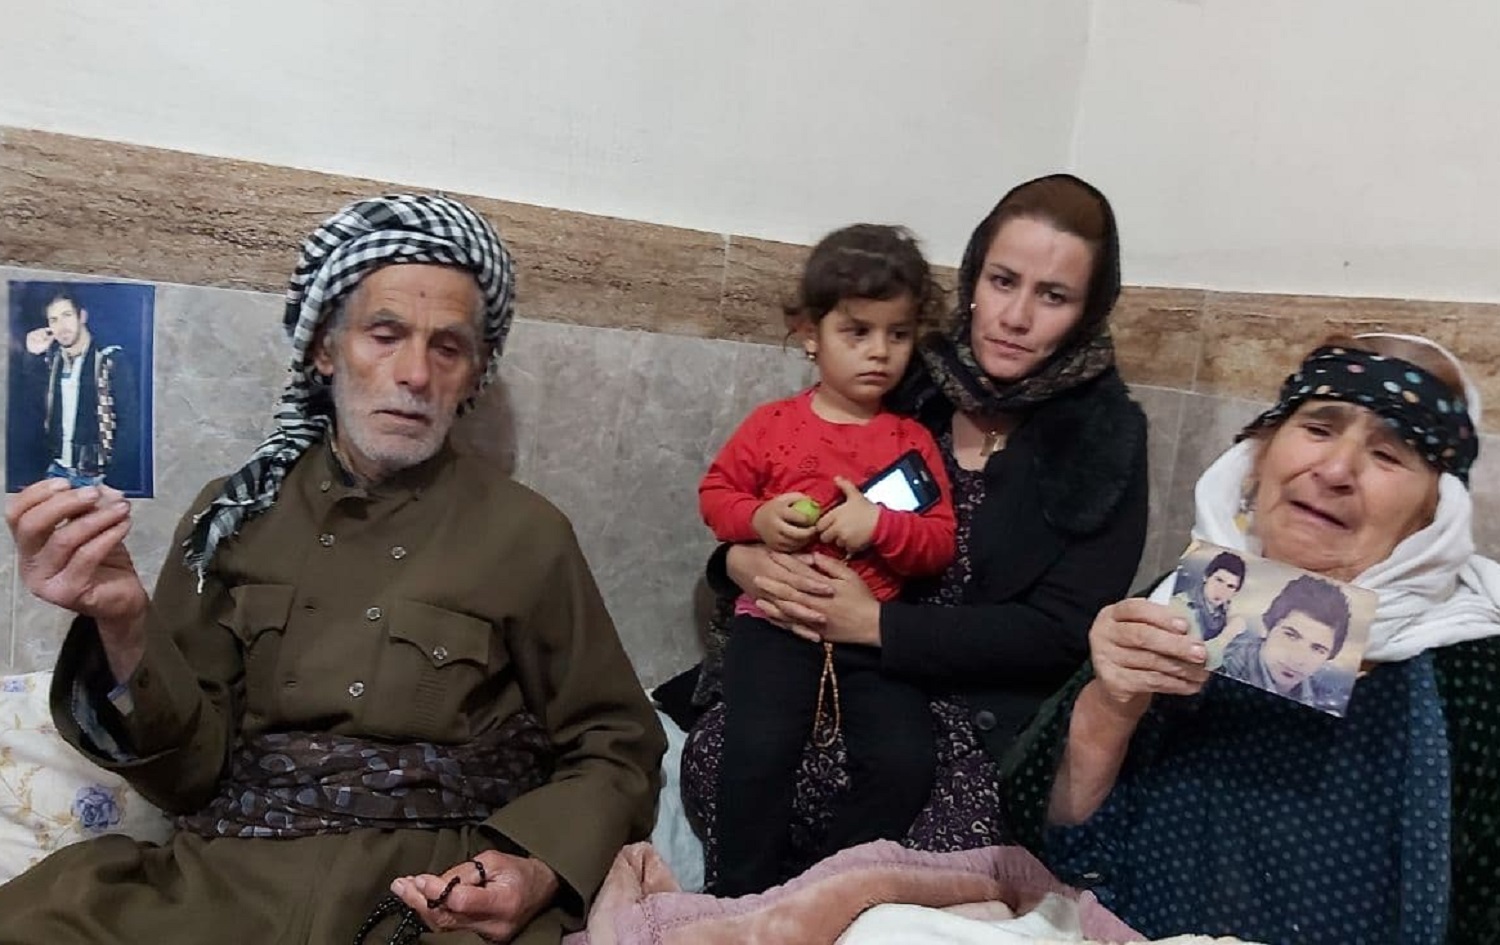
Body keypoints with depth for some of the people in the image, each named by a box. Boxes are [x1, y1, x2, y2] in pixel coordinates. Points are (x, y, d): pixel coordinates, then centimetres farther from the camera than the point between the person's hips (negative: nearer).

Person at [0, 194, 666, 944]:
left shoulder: (527, 533, 0)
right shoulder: (233, 515, 7)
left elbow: (617, 749, 4)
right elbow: (189, 771, 4)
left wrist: (544, 870, -14)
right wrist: (124, 625, -14)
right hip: (226, 881, 2)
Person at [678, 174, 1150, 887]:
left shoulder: (1105, 435, -3)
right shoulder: (905, 382, 3)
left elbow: (1062, 631, -10)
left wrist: (876, 624, -18)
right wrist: (745, 559, -14)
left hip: (994, 717, -1)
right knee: (717, 756, -26)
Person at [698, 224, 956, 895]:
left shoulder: (912, 441, 7)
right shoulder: (773, 425, 5)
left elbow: (941, 542, 3)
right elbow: (715, 493, 12)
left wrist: (880, 525, -17)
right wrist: (758, 519, -9)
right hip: (776, 620, -1)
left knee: (905, 765, -14)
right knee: (757, 753, -22)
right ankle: (745, 900, 3)